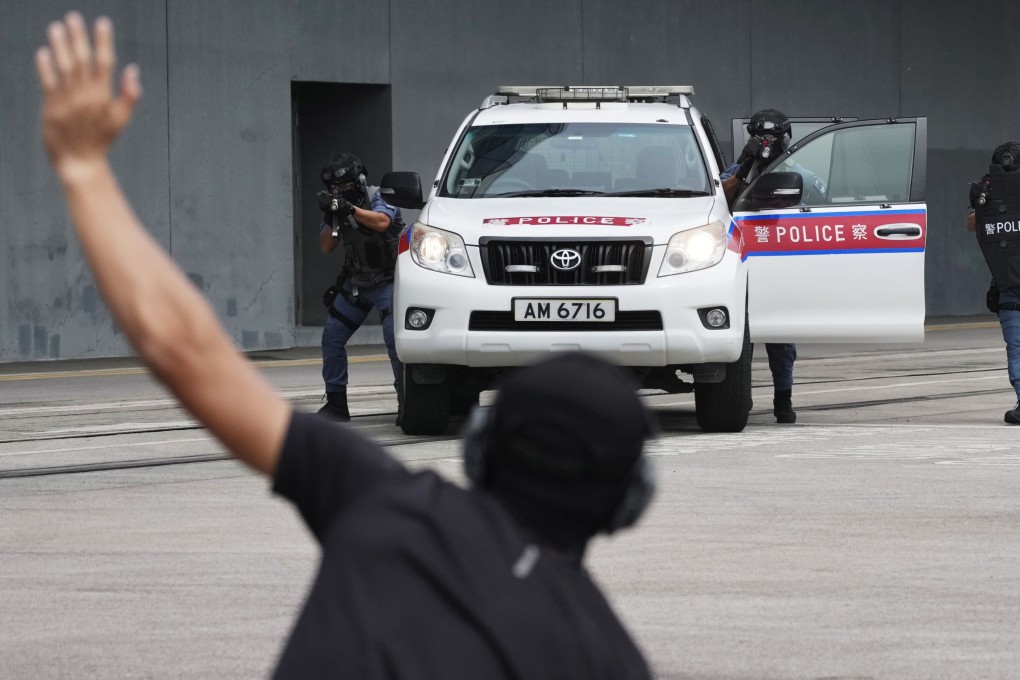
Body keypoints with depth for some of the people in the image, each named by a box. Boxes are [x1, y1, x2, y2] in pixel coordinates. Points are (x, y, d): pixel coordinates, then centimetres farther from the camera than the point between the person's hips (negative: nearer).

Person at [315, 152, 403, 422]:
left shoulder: (376, 198, -16)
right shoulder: (337, 207, 1)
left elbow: (382, 221, -39)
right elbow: (326, 247, -5)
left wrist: (349, 209, -49)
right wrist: (331, 219, -23)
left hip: (386, 281, -6)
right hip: (355, 283, 6)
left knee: (394, 337, -21)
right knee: (332, 338, 1)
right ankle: (336, 403, 11)